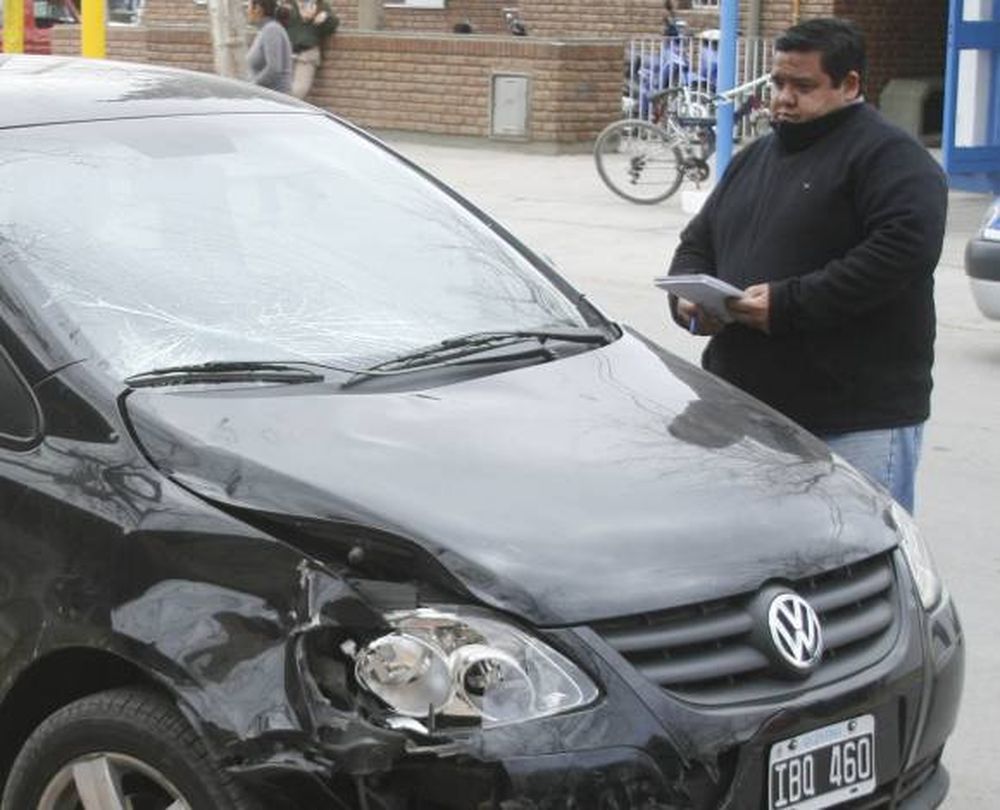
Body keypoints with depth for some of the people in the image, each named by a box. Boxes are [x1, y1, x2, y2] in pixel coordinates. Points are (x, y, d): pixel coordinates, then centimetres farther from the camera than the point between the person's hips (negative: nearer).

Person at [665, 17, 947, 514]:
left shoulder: (889, 157, -6)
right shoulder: (753, 160, 21)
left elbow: (906, 249, -21)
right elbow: (696, 244, 26)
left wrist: (788, 303, -22)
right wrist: (688, 296, 1)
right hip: (740, 409, 7)